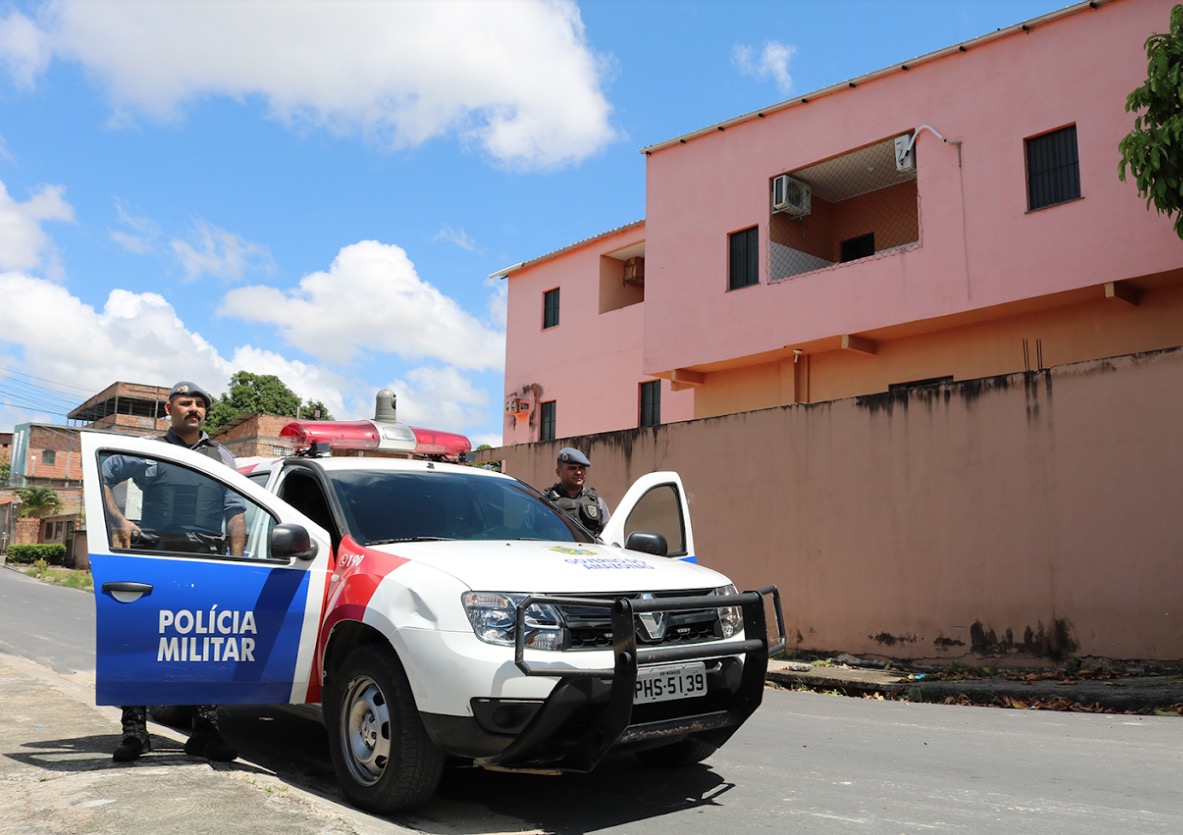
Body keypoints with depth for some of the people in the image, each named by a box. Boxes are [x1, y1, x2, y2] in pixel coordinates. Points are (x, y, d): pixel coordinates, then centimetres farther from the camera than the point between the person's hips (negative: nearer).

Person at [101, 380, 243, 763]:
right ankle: (134, 732, 7)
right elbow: (101, 476, 14)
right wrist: (119, 521, 2)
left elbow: (235, 511, 12)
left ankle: (205, 732, 10)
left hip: (206, 560, 2)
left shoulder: (222, 457, 17)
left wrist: (236, 559, 2)